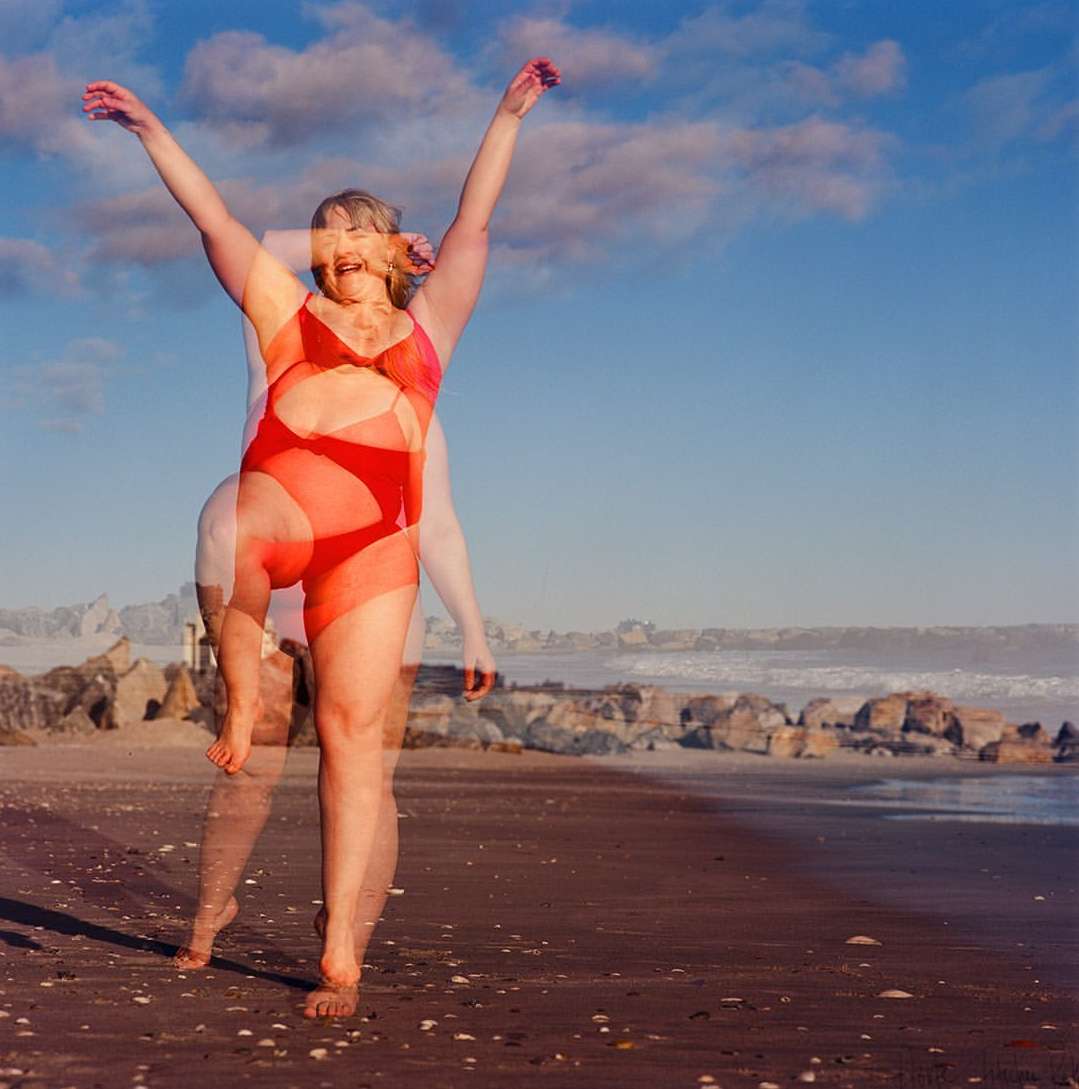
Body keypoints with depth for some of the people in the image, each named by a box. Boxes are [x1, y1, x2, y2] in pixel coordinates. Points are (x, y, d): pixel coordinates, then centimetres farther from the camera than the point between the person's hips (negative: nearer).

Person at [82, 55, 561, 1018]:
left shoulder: (427, 326, 26)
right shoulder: (291, 314, 25)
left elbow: (474, 223, 26)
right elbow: (216, 219, 26)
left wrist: (509, 115, 26)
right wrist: (152, 131, 27)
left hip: (375, 540, 1)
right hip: (277, 506, 0)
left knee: (354, 727, -7)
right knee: (224, 542, -38)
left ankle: (341, 949, -8)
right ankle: (240, 711, -16)